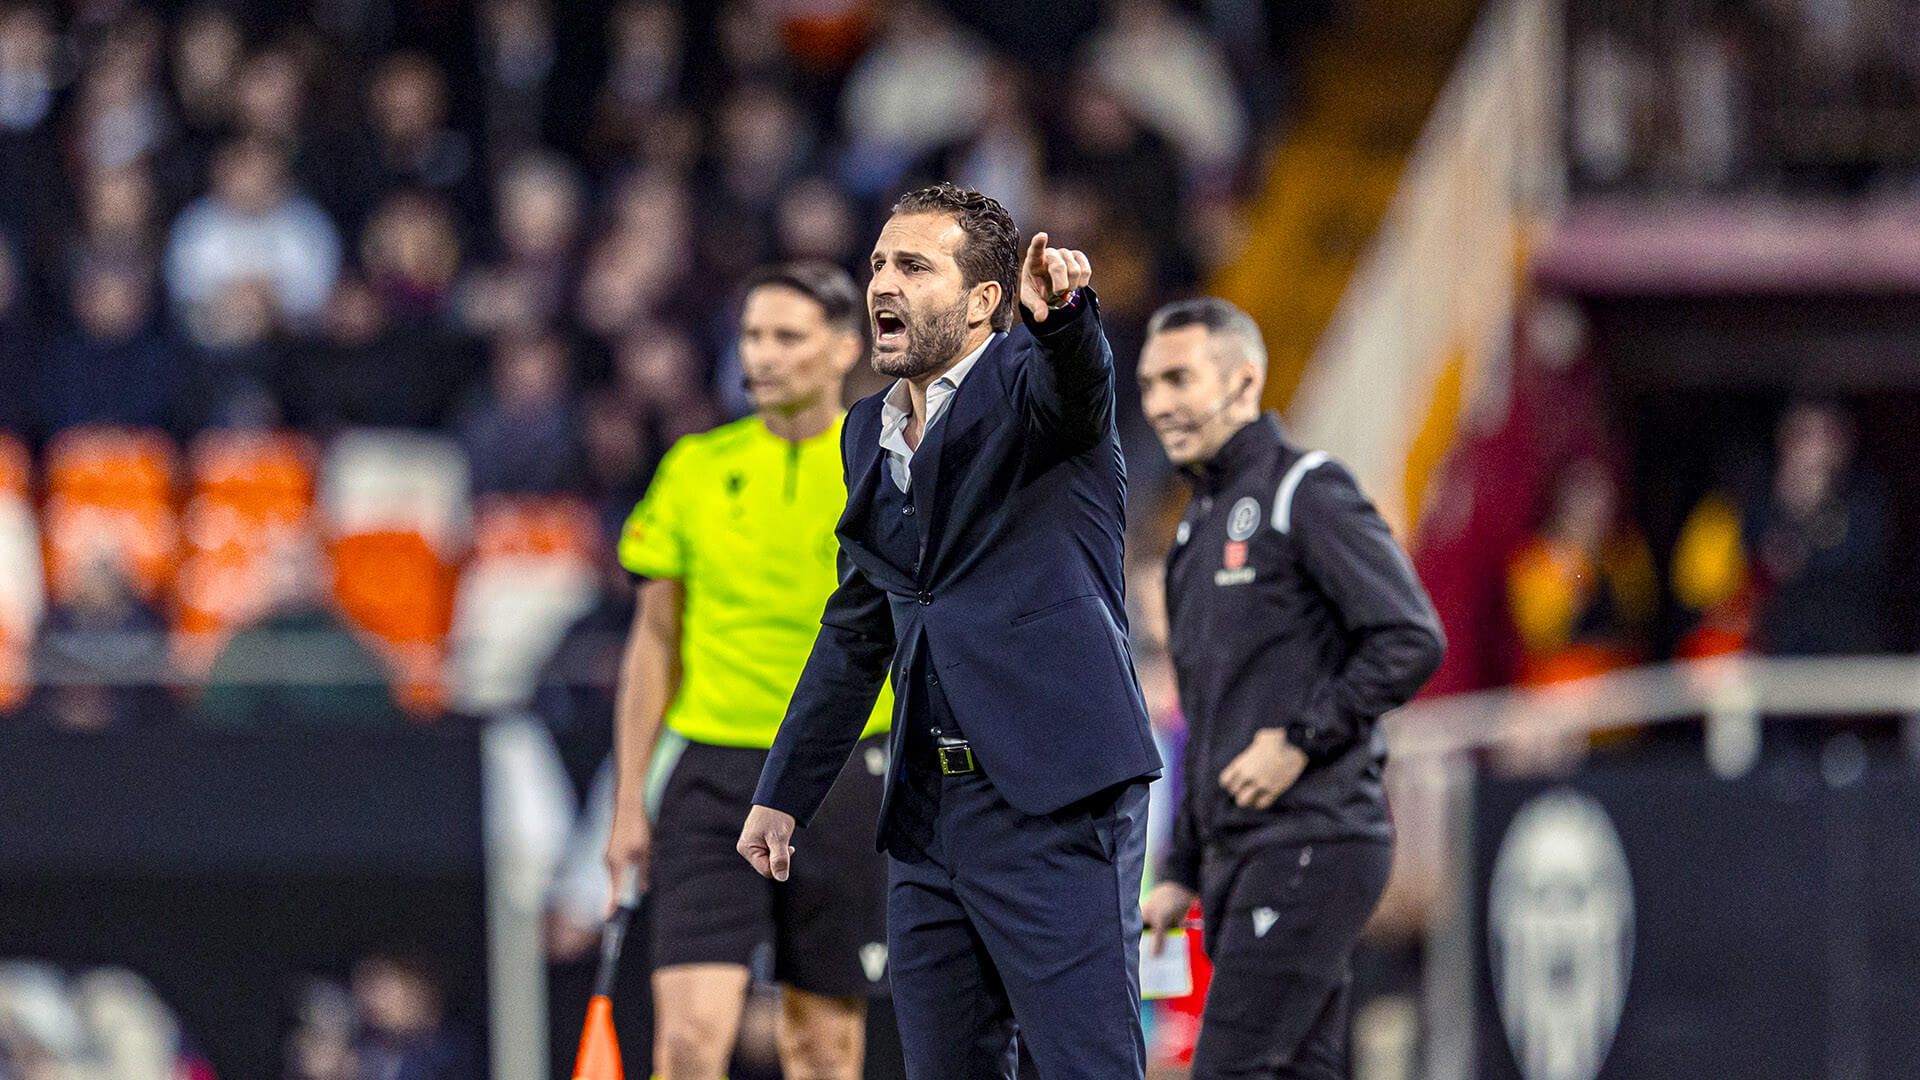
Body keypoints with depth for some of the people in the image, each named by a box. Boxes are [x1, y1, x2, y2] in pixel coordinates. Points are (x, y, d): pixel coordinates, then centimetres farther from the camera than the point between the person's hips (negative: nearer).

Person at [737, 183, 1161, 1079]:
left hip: (1053, 802, -7)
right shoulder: (871, 433, 17)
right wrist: (783, 794, 25)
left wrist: (1063, 310, -53)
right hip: (930, 806, 7)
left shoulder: (1027, 379, -4)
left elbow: (1077, 383, -30)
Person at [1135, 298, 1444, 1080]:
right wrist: (1181, 872, 21)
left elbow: (1411, 640, -15)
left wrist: (1301, 740, -17)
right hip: (1237, 854, 9)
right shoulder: (1199, 527, 21)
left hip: (1312, 845, -9)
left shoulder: (1307, 493, -5)